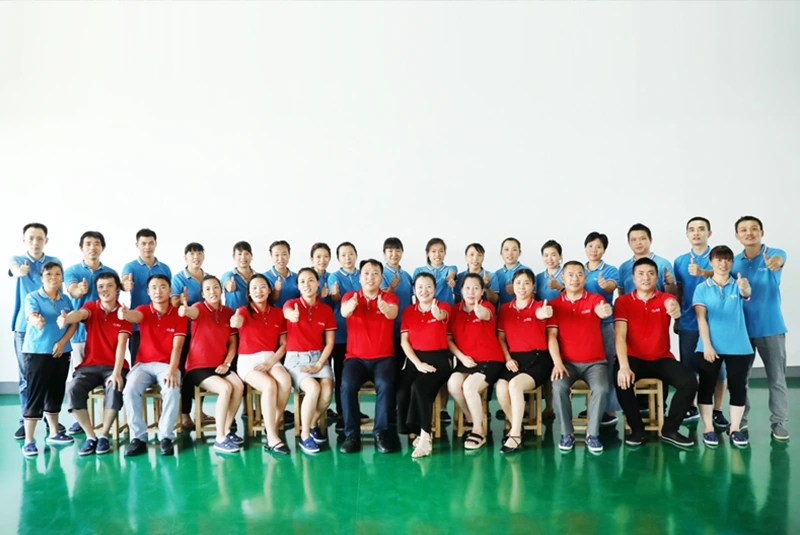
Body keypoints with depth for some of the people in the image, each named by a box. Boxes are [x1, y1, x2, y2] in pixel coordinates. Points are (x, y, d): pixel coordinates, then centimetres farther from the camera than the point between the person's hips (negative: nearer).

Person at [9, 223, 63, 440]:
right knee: (26, 377, 4)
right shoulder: (17, 259, 3)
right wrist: (19, 270, -47)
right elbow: (14, 269, -22)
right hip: (24, 327, 0)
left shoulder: (54, 262, 3)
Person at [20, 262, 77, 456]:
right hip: (36, 352, -5)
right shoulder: (32, 297, -6)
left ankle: (54, 433, 27)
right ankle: (28, 441, 1)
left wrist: (62, 342, -10)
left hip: (61, 352, 5)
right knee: (35, 395, -5)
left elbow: (73, 324, 6)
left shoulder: (65, 299, 7)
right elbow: (31, 316, -24)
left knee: (56, 393, 13)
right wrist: (37, 321, -48)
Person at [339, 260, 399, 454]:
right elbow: (344, 311, -20)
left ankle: (381, 433, -17)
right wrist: (349, 307, -46)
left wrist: (386, 308, -47)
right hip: (356, 357, 1)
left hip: (383, 357, 0)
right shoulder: (350, 296, 4)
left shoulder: (390, 297, 3)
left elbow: (393, 313, -21)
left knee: (385, 384, -31)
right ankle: (352, 435, -16)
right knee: (347, 385, -29)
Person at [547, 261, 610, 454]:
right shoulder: (554, 304, 3)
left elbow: (603, 310, -26)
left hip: (595, 362, 0)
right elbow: (551, 335, -4)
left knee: (601, 388, -29)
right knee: (558, 387, -29)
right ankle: (567, 433, -9)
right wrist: (557, 363, -17)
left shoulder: (594, 299, 0)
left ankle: (592, 433, -8)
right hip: (567, 362, 0)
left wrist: (605, 311, -53)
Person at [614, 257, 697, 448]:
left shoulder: (665, 298, 1)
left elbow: (671, 304, -28)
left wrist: (674, 307, -56)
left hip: (661, 359, 2)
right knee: (621, 380, -33)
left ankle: (670, 430, 0)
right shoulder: (623, 301, -3)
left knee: (689, 382, -23)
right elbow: (620, 336, -15)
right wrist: (624, 366, -31)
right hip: (633, 358, -2)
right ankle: (637, 429, -7)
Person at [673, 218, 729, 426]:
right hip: (688, 323, 3)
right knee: (687, 367, 8)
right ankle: (691, 408, 22)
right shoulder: (680, 261, 9)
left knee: (718, 367, 3)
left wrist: (702, 272, -42)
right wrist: (676, 317, 13)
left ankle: (717, 411, 15)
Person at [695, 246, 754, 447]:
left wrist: (744, 288, -50)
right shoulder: (702, 288, 0)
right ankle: (708, 428, 14)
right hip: (710, 347, -1)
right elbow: (701, 318, -4)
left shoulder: (738, 285, 1)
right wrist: (707, 345, -13)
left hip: (738, 347, 1)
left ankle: (735, 428, 20)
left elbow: (747, 293, -24)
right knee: (706, 386, 3)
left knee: (738, 387, 6)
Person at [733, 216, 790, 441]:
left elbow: (779, 260, -32)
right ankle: (740, 419, 24)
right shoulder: (735, 262, 3)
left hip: (771, 328, -3)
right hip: (742, 328, 3)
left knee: (777, 378, 6)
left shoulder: (774, 253, -8)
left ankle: (779, 422, 19)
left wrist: (776, 262, -58)